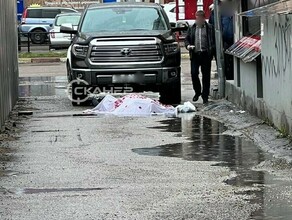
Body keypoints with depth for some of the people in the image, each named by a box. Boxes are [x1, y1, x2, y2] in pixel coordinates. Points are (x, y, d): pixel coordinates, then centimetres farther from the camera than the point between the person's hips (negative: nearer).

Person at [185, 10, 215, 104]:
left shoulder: (210, 28, 5)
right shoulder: (192, 29, 14)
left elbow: (214, 40, 3)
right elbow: (187, 39, 17)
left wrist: (212, 49, -11)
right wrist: (188, 45, -4)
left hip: (206, 54, -2)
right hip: (195, 54, 2)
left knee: (206, 75, 1)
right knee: (194, 74, -5)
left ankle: (205, 96, 9)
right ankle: (197, 92, 17)